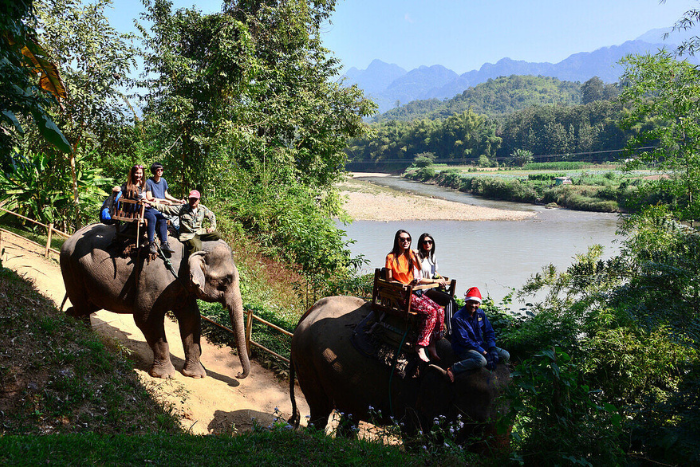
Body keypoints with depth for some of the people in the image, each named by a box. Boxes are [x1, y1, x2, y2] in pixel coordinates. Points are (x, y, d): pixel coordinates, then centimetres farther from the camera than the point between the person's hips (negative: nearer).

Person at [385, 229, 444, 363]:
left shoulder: (410, 254, 13)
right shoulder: (391, 257, -3)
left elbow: (419, 268, -1)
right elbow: (389, 279, -2)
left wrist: (416, 255, -13)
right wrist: (403, 285, -13)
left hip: (413, 290, 6)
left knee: (440, 311, -14)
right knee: (431, 311, -25)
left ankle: (431, 344, -7)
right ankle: (420, 347, -20)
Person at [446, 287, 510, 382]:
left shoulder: (480, 313, 2)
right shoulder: (458, 318, -19)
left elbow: (489, 332, 8)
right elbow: (465, 341, -21)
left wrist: (492, 349, -11)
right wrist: (484, 353, -24)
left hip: (480, 345, 7)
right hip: (463, 348, -7)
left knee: (505, 356, -6)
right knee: (481, 361, -37)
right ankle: (453, 369, -23)